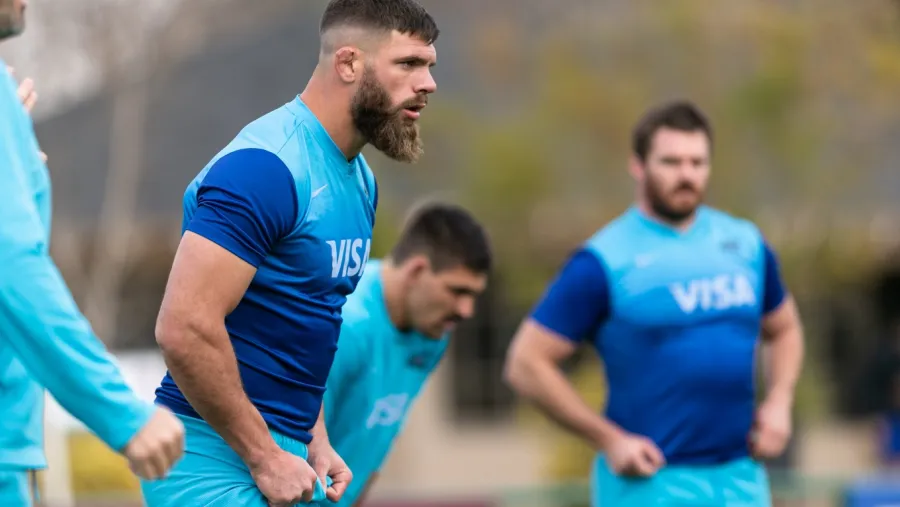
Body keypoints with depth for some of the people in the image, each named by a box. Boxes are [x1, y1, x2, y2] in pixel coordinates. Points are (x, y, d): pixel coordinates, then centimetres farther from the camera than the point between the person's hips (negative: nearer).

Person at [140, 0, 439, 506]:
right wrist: (265, 458, -19)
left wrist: (315, 439, 10)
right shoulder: (268, 166, -18)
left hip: (282, 454, 9)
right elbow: (184, 329, -24)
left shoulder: (361, 179, 12)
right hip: (217, 464, -9)